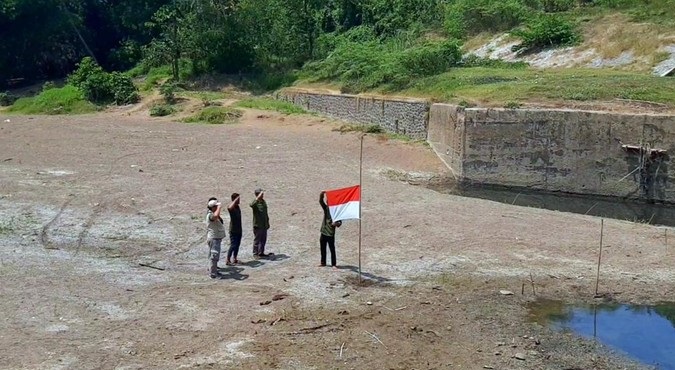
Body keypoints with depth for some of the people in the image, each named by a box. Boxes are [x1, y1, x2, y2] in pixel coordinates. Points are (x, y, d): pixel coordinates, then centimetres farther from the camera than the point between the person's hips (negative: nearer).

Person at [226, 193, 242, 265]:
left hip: (239, 230, 8)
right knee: (233, 245, -9)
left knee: (237, 245, 12)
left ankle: (234, 259, 20)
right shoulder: (231, 207, -15)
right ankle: (228, 261, -5)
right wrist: (236, 200, -34)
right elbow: (229, 208, -43)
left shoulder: (238, 207, 11)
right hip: (233, 230, -8)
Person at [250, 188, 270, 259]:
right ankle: (255, 254, 6)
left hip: (264, 225, 7)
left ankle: (261, 252, 24)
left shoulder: (263, 202, 11)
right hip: (257, 225, -7)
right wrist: (258, 198, -47)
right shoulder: (255, 203, -12)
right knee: (257, 240, -1)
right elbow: (252, 205, -39)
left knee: (263, 240, 13)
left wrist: (267, 222, 20)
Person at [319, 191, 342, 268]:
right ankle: (323, 263, 25)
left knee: (332, 249, -1)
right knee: (322, 248, 13)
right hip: (323, 232, 6)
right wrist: (321, 195, -21)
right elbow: (320, 201, -4)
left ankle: (334, 264, 6)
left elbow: (339, 222, -8)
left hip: (330, 233, -6)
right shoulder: (326, 208, 5)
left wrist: (336, 224, -29)